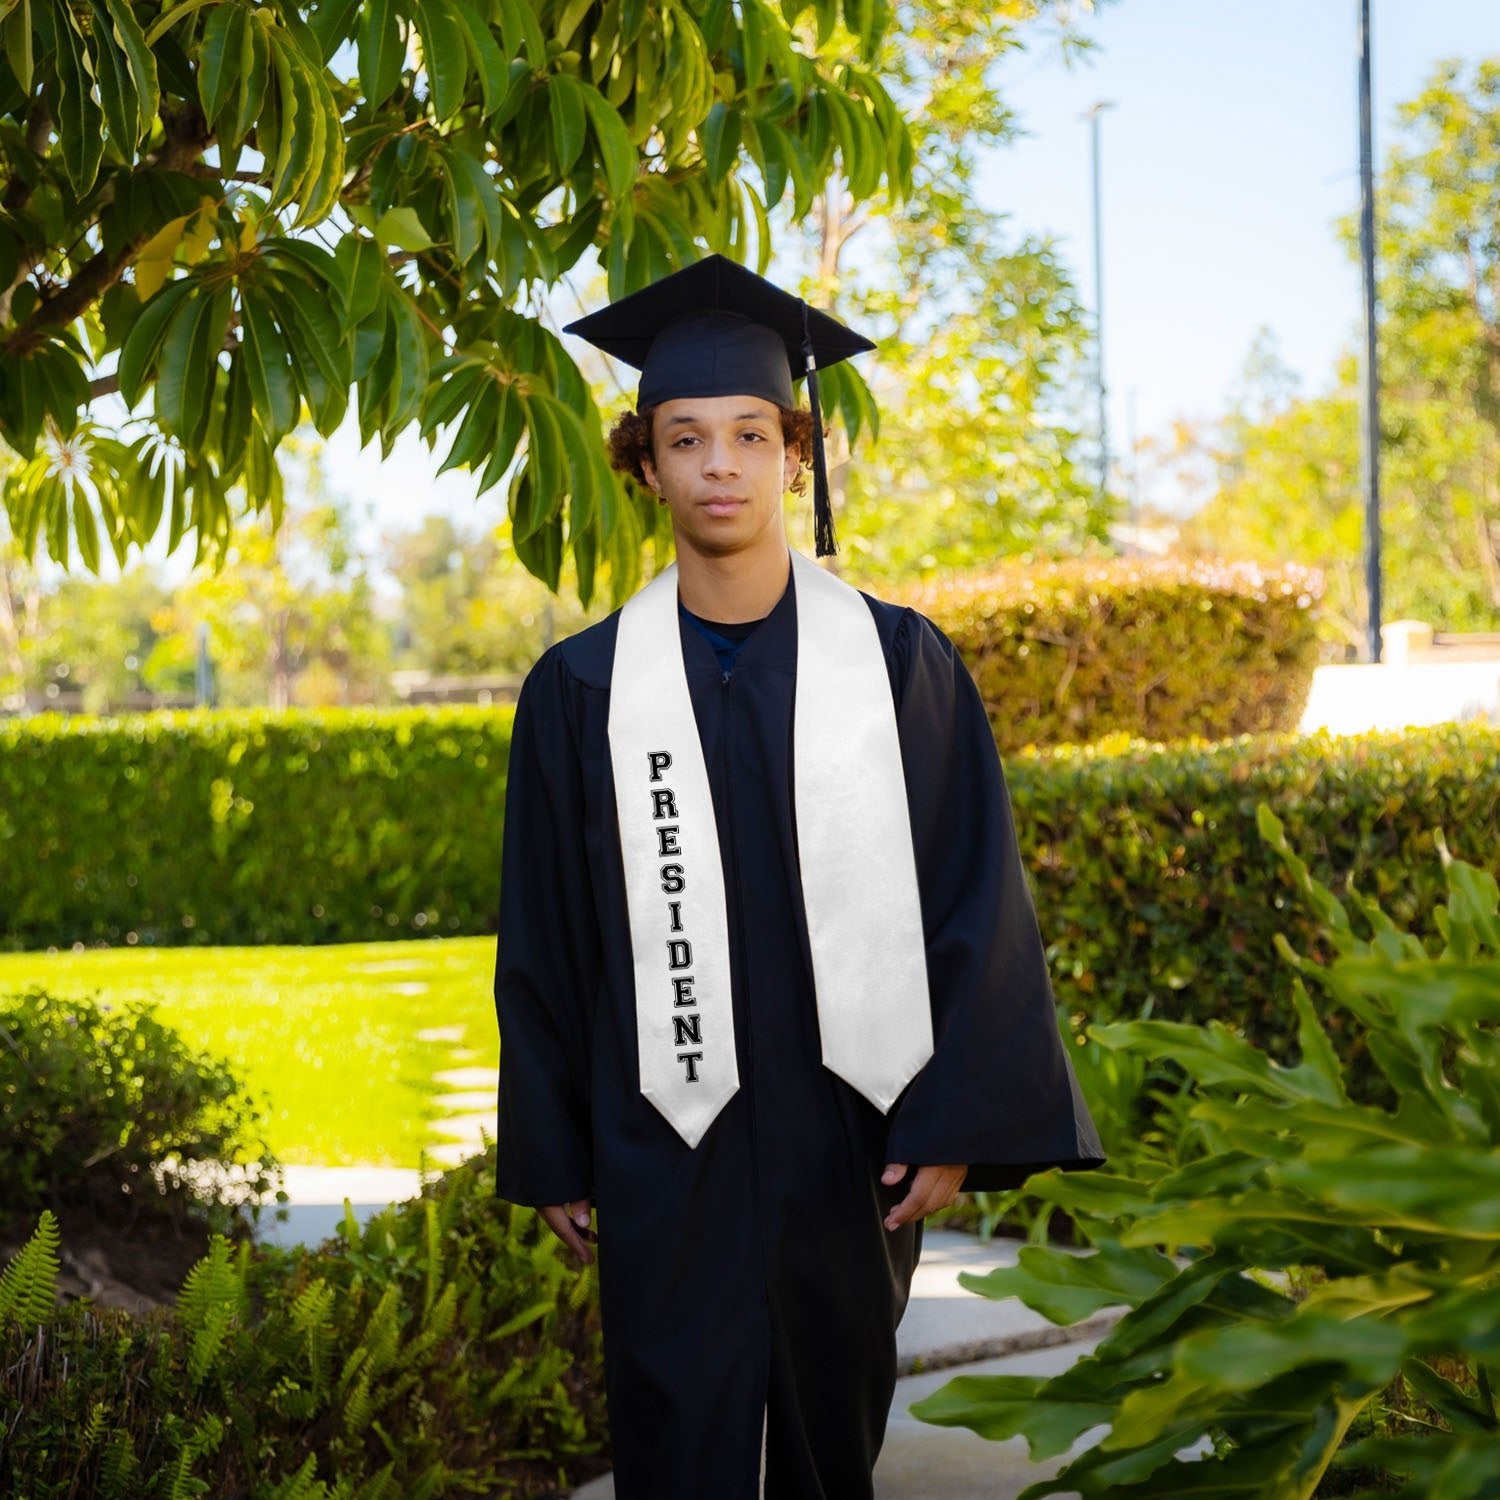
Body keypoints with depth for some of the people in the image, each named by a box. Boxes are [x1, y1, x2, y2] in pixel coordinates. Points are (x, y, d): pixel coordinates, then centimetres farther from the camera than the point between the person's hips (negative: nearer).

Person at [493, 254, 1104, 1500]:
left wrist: (955, 1127, -8)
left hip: (852, 1138, 1)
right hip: (666, 1150, 0)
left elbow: (977, 905, -2)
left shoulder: (900, 663, -1)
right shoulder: (583, 692, 0)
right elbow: (544, 942, 4)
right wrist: (551, 1155, 5)